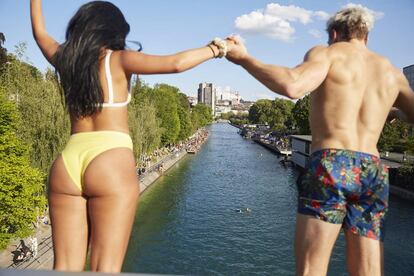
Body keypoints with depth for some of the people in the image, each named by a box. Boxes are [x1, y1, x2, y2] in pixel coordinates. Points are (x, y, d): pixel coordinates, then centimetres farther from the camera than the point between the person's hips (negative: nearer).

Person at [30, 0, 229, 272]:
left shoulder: (65, 59, 15)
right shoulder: (118, 59, 2)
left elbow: (40, 32, 36)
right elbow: (175, 63, -10)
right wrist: (212, 49, 6)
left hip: (67, 164, 5)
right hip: (111, 163, -5)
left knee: (65, 267, 9)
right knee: (105, 269, -2)